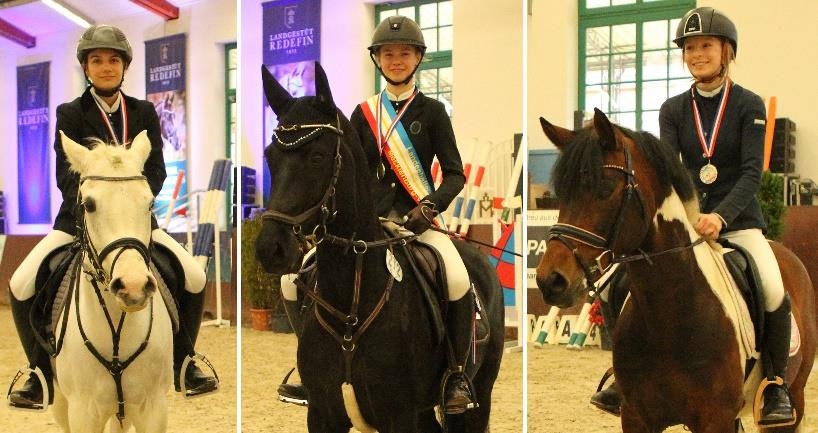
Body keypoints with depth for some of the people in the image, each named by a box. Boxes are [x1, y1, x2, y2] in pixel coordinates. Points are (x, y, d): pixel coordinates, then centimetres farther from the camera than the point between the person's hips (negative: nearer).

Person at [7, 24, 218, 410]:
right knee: (21, 285, -18)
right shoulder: (70, 114, -2)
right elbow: (66, 176, -9)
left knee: (195, 278, -11)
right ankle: (41, 375, -1)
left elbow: (156, 169, -2)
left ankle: (182, 364, 9)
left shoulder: (144, 113, 5)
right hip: (78, 219, -1)